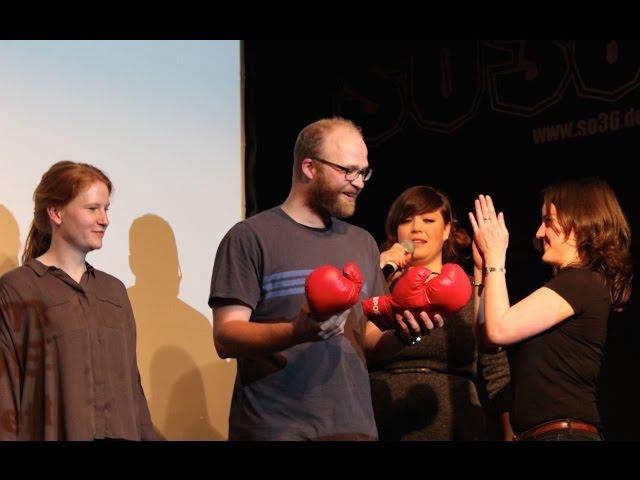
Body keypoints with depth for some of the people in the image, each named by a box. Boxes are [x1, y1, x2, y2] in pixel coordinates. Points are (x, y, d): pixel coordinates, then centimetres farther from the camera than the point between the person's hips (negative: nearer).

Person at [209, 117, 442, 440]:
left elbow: (365, 339, 15)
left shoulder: (363, 244, 13)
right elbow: (226, 338, -12)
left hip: (354, 425, 5)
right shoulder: (250, 237, -5)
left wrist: (400, 336, -6)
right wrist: (296, 332, -28)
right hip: (273, 428, -5)